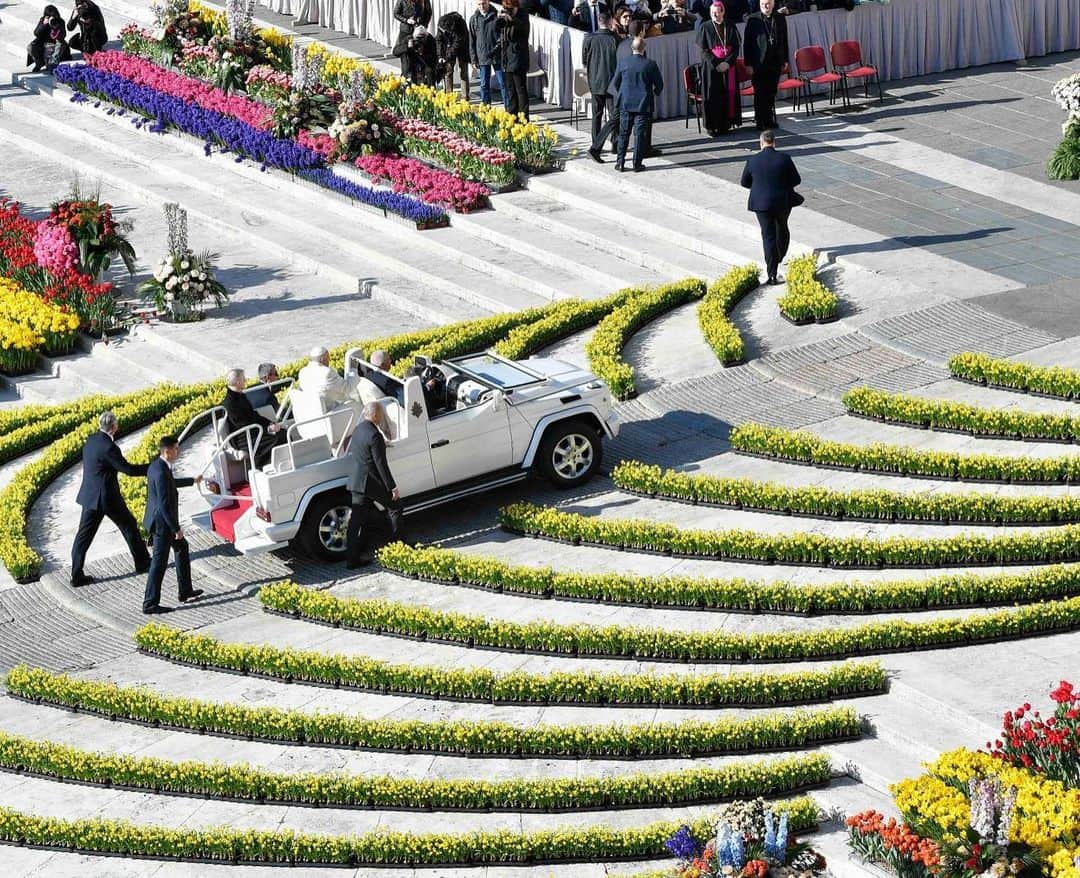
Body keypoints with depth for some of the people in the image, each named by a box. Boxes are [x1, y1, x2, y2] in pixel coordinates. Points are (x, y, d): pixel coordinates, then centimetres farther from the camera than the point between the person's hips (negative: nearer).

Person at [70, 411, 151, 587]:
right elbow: (128, 469, -18)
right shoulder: (109, 447, -21)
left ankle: (77, 575, 4)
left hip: (90, 496, 7)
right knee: (129, 525, 14)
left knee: (84, 535, 6)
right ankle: (142, 562, 27)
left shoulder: (91, 441, 4)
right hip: (108, 497, -7)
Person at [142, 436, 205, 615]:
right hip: (162, 523, -11)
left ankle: (186, 592, 33)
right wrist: (176, 529, -21)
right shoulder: (161, 472, -27)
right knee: (159, 562, -3)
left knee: (182, 547, 24)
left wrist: (193, 481, 42)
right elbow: (164, 505, -27)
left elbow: (171, 483, 27)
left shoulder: (157, 466, 4)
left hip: (161, 520, 11)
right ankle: (150, 604, 4)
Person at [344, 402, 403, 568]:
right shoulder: (374, 436, -21)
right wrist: (392, 487, -14)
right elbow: (381, 465, -20)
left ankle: (352, 558, 5)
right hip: (372, 482, -8)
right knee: (395, 506, 15)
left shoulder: (358, 430, 6)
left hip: (356, 482, 8)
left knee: (357, 520, 8)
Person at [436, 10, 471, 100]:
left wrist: (448, 58, -31)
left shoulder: (461, 24, -31)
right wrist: (440, 56, -16)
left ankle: (465, 96, -4)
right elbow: (439, 40, -9)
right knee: (447, 71, -1)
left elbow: (458, 43, -29)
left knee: (463, 72, -5)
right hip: (448, 50, 4)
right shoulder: (441, 21, -17)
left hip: (461, 49, -4)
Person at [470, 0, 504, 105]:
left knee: (503, 83, 2)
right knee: (484, 85, 7)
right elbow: (471, 41, 6)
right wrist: (473, 59, 2)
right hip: (483, 57, 2)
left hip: (498, 56, -2)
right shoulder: (474, 19, 3)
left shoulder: (497, 16, -2)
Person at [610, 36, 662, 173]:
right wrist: (655, 93, 21)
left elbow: (615, 83, 6)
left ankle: (620, 162, 7)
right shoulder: (650, 64, -8)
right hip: (643, 104, -2)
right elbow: (659, 84, -1)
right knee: (639, 134, 3)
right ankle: (637, 163, 4)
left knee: (623, 133, 9)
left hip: (625, 104, 2)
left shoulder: (623, 63, -3)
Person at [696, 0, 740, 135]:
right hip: (711, 67, -2)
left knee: (728, 94, 2)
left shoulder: (731, 27, 5)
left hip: (728, 66, 2)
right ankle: (712, 126, 1)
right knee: (712, 96, -3)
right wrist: (716, 64, -15)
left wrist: (727, 62, -12)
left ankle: (725, 124, 8)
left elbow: (736, 48, 3)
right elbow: (703, 51, -4)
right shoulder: (705, 28, -1)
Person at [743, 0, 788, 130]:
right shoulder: (753, 20, -4)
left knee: (772, 94, 9)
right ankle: (760, 122, 6)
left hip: (775, 63, 3)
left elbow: (784, 40, 13)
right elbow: (747, 43, -4)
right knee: (760, 94, 0)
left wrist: (785, 60, 9)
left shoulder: (780, 19, 7)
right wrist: (748, 64, -8)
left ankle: (770, 119, 19)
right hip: (759, 64, -3)